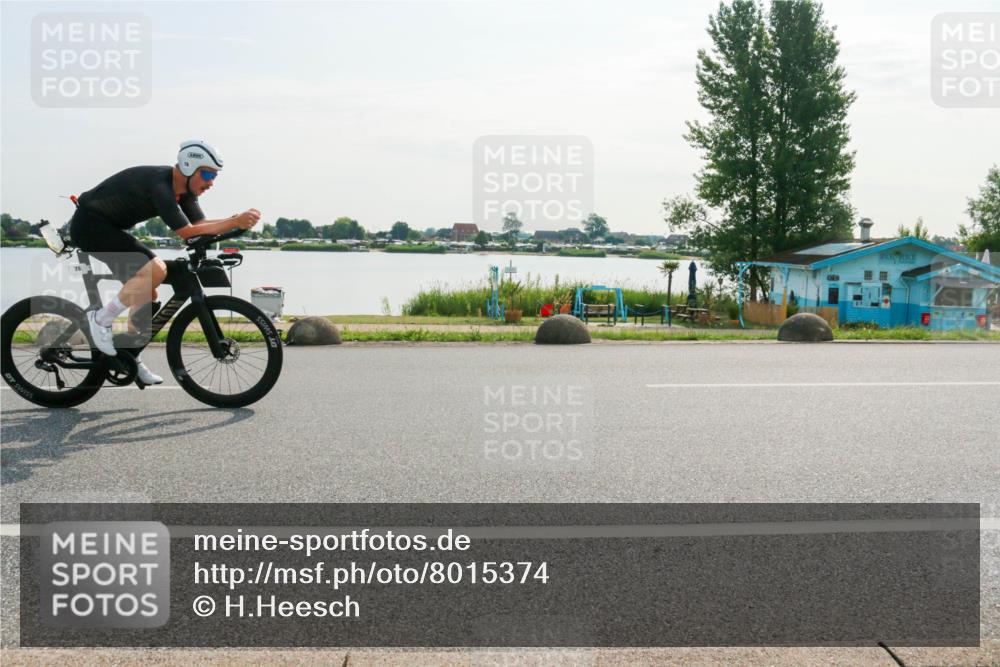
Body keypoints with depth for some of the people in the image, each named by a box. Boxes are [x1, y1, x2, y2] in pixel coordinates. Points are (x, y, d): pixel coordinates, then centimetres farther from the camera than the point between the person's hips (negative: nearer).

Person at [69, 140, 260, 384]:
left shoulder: (183, 189, 0)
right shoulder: (159, 185, -28)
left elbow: (201, 225, -6)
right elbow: (188, 232, -33)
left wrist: (236, 220, -22)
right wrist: (235, 222, -36)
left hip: (109, 227, 10)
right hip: (89, 224, -10)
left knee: (147, 294, 6)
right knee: (155, 270, -25)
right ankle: (101, 320, -11)